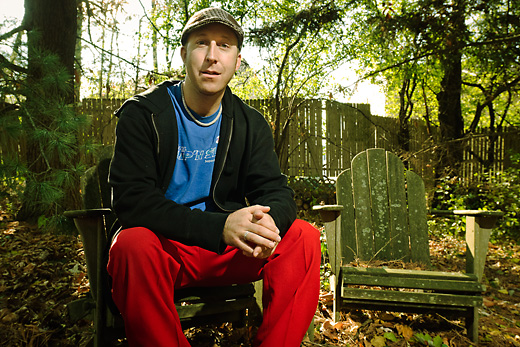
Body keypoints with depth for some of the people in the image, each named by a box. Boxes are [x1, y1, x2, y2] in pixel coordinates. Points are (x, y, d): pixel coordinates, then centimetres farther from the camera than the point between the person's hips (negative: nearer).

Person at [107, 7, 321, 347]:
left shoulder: (250, 123, 6)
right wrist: (219, 227, -31)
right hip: (163, 245, -3)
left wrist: (270, 220, -27)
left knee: (304, 237, -15)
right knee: (132, 245, -35)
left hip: (229, 249, 4)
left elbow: (274, 189, 0)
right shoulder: (143, 113, -7)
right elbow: (133, 200, -18)